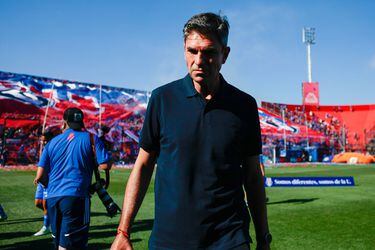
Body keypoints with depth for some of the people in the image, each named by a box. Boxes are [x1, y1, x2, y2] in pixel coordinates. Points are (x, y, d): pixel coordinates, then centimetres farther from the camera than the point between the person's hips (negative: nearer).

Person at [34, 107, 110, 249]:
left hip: (52, 198, 5)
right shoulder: (91, 139, 3)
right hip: (75, 196, -5)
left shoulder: (53, 142, 13)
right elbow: (105, 165, -6)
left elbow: (40, 176, 9)